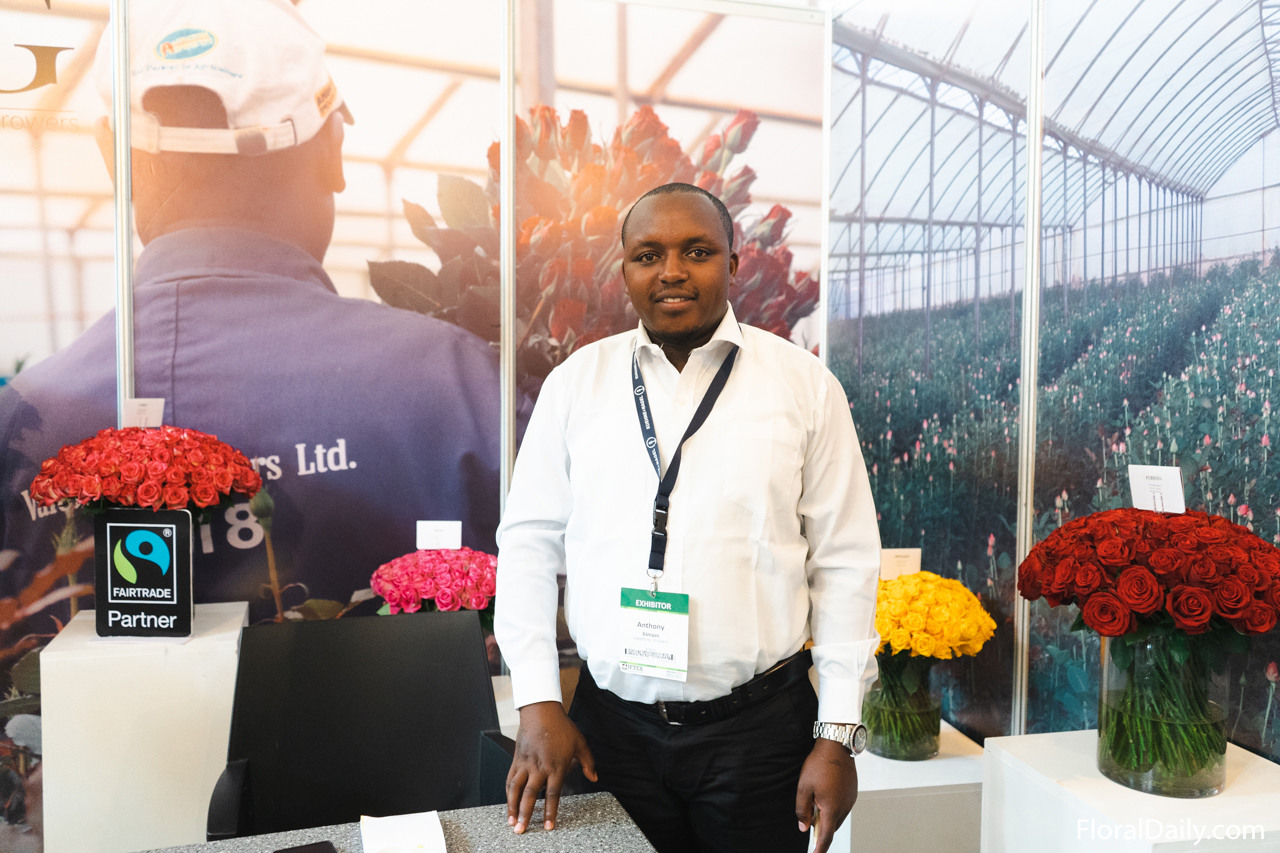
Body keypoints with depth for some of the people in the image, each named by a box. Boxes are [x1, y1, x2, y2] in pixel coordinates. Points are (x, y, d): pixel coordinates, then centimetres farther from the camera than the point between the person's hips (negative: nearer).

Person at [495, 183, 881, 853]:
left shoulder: (805, 386, -2)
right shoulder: (577, 381, 2)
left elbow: (844, 563, -2)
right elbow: (529, 540, 3)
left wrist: (838, 736, -4)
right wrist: (538, 703, -2)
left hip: (759, 726, -1)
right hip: (610, 724, 2)